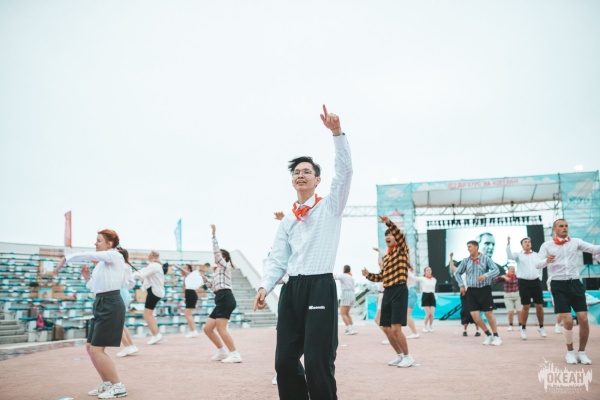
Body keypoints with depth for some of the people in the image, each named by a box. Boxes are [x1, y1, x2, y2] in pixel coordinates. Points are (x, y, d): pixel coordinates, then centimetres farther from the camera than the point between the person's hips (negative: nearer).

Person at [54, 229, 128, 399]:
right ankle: (107, 384, 22)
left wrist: (64, 260, -5)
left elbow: (85, 256, -16)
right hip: (102, 305, 10)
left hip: (111, 306, -10)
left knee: (97, 350, -9)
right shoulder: (103, 263, 18)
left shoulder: (114, 255, -8)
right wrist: (87, 276, 10)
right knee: (91, 348, 11)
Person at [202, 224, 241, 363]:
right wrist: (203, 277, 15)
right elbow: (212, 286, 24)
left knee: (221, 328, -14)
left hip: (225, 298, -9)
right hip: (221, 300, 9)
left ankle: (235, 354, -13)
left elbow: (216, 251, -11)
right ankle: (222, 352, 17)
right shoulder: (218, 270, 28)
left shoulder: (225, 266, 3)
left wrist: (214, 235, -12)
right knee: (207, 328, 9)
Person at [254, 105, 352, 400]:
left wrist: (337, 133, -18)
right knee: (284, 360, 6)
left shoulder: (330, 206, 5)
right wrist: (265, 286, -5)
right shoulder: (287, 221, 17)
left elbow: (345, 171, -9)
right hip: (292, 289, 6)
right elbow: (277, 259, 12)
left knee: (318, 363, -7)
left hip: (320, 287, -5)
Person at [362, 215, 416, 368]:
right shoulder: (386, 256, 19)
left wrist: (388, 222, -35)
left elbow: (401, 235, -21)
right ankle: (400, 355, 25)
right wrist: (368, 275, 6)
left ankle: (408, 356, 3)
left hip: (399, 291, -8)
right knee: (386, 328, 9)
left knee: (396, 328, -14)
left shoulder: (402, 250, 0)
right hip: (387, 292, 8)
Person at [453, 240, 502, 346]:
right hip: (471, 291, 3)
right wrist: (461, 285, 9)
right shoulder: (466, 261, 7)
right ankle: (488, 335, 13)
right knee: (474, 315, -4)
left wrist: (486, 275, -26)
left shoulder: (486, 258, -2)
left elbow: (496, 270, -10)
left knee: (489, 314, 0)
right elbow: (457, 273, 17)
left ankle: (496, 336, 16)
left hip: (484, 289, -3)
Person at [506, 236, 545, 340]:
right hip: (524, 282, -3)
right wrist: (508, 244, -24)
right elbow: (509, 256, -16)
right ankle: (523, 328, 12)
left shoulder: (536, 255, 13)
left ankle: (541, 327, 22)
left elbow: (540, 267, 16)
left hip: (536, 282, 3)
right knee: (526, 306, -1)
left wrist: (539, 279, 7)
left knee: (539, 305, 4)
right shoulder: (519, 254, 3)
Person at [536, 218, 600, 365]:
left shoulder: (576, 242, 7)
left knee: (584, 319, -4)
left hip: (575, 283, 2)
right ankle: (570, 352, 14)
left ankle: (582, 352, 15)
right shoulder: (547, 245, 3)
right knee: (568, 321, -8)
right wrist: (546, 261, -26)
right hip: (559, 285, -2)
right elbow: (538, 265, -4)